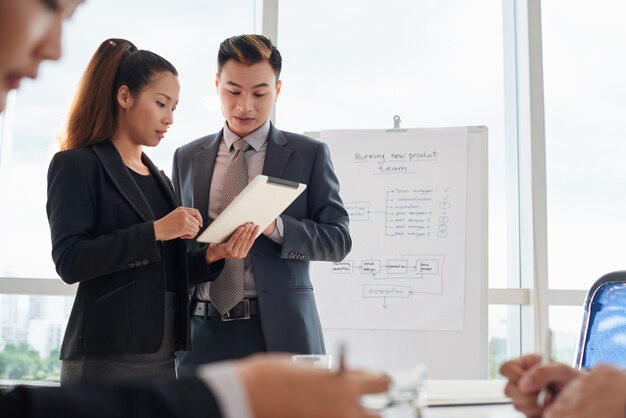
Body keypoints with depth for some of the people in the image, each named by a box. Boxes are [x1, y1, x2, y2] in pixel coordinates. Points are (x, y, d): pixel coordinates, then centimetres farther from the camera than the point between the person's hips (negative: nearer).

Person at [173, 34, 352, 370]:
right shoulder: (186, 158, 13)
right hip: (204, 334, 3)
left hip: (279, 333, -2)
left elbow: (338, 238, 0)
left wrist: (276, 227, -18)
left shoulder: (309, 154, 5)